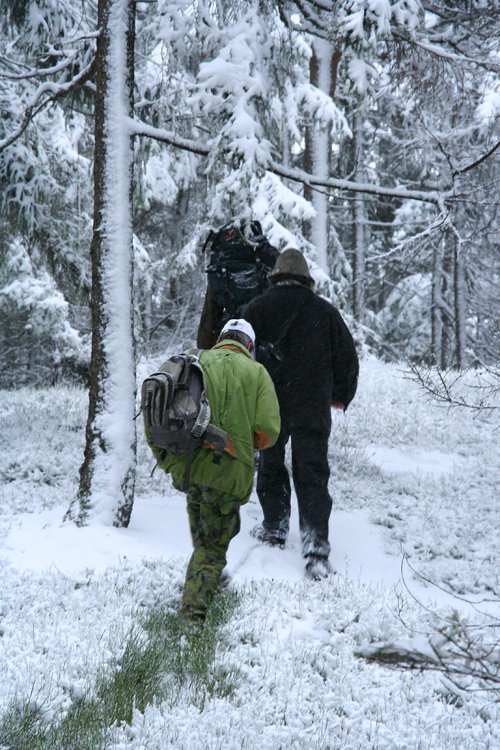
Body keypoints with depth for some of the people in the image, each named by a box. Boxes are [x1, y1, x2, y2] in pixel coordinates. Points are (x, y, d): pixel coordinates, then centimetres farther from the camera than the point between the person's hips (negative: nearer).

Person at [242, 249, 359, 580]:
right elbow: (347, 357, 5)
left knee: (271, 466, 20)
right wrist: (341, 396, 20)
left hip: (268, 406, 0)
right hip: (314, 410, 0)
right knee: (312, 474, 1)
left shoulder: (256, 309, -1)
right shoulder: (325, 311, 0)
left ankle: (275, 526, 30)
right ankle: (316, 546, -9)